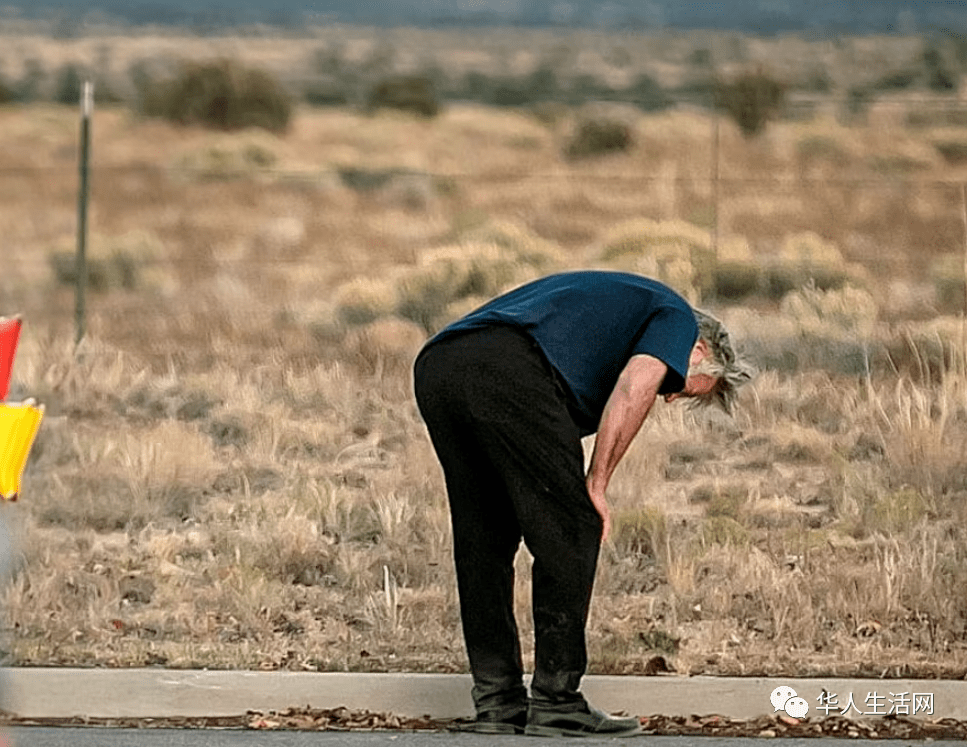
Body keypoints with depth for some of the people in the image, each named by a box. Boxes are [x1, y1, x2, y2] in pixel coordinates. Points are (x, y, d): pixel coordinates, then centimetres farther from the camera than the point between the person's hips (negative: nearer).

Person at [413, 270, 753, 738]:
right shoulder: (677, 317, 19)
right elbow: (634, 386, -4)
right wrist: (597, 485, 1)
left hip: (434, 368, 8)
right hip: (509, 371, -8)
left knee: (483, 541, 18)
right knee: (571, 531, 3)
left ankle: (497, 703, 19)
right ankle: (557, 704, 5)